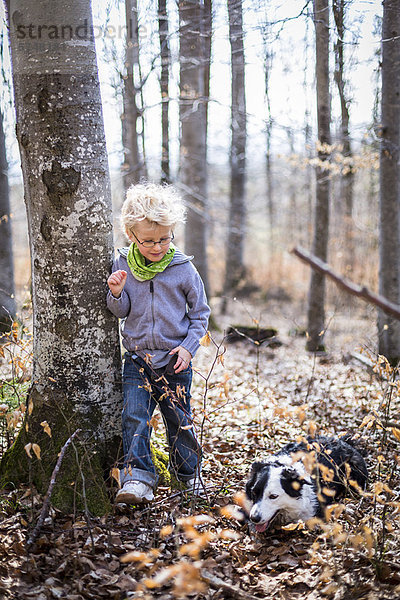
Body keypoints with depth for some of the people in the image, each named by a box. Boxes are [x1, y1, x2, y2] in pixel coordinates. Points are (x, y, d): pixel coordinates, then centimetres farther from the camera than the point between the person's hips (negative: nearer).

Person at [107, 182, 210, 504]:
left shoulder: (183, 269, -5)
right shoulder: (123, 265, -1)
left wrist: (189, 346, -9)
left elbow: (200, 313, 3)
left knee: (179, 418, 10)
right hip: (137, 358, 1)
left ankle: (189, 471, 29)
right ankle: (137, 478, -8)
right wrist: (116, 293, -16)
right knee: (135, 416, -12)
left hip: (175, 360, -1)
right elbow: (121, 312, 5)